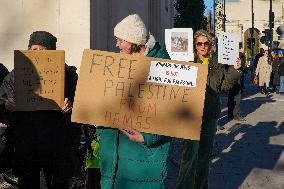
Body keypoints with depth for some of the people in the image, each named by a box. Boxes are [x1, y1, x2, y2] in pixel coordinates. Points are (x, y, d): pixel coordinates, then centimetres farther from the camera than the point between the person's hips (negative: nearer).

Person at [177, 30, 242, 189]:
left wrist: (235, 70, -2)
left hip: (211, 113, 5)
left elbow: (224, 85, 9)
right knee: (190, 153, -9)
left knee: (206, 152, 17)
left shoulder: (217, 62, 6)